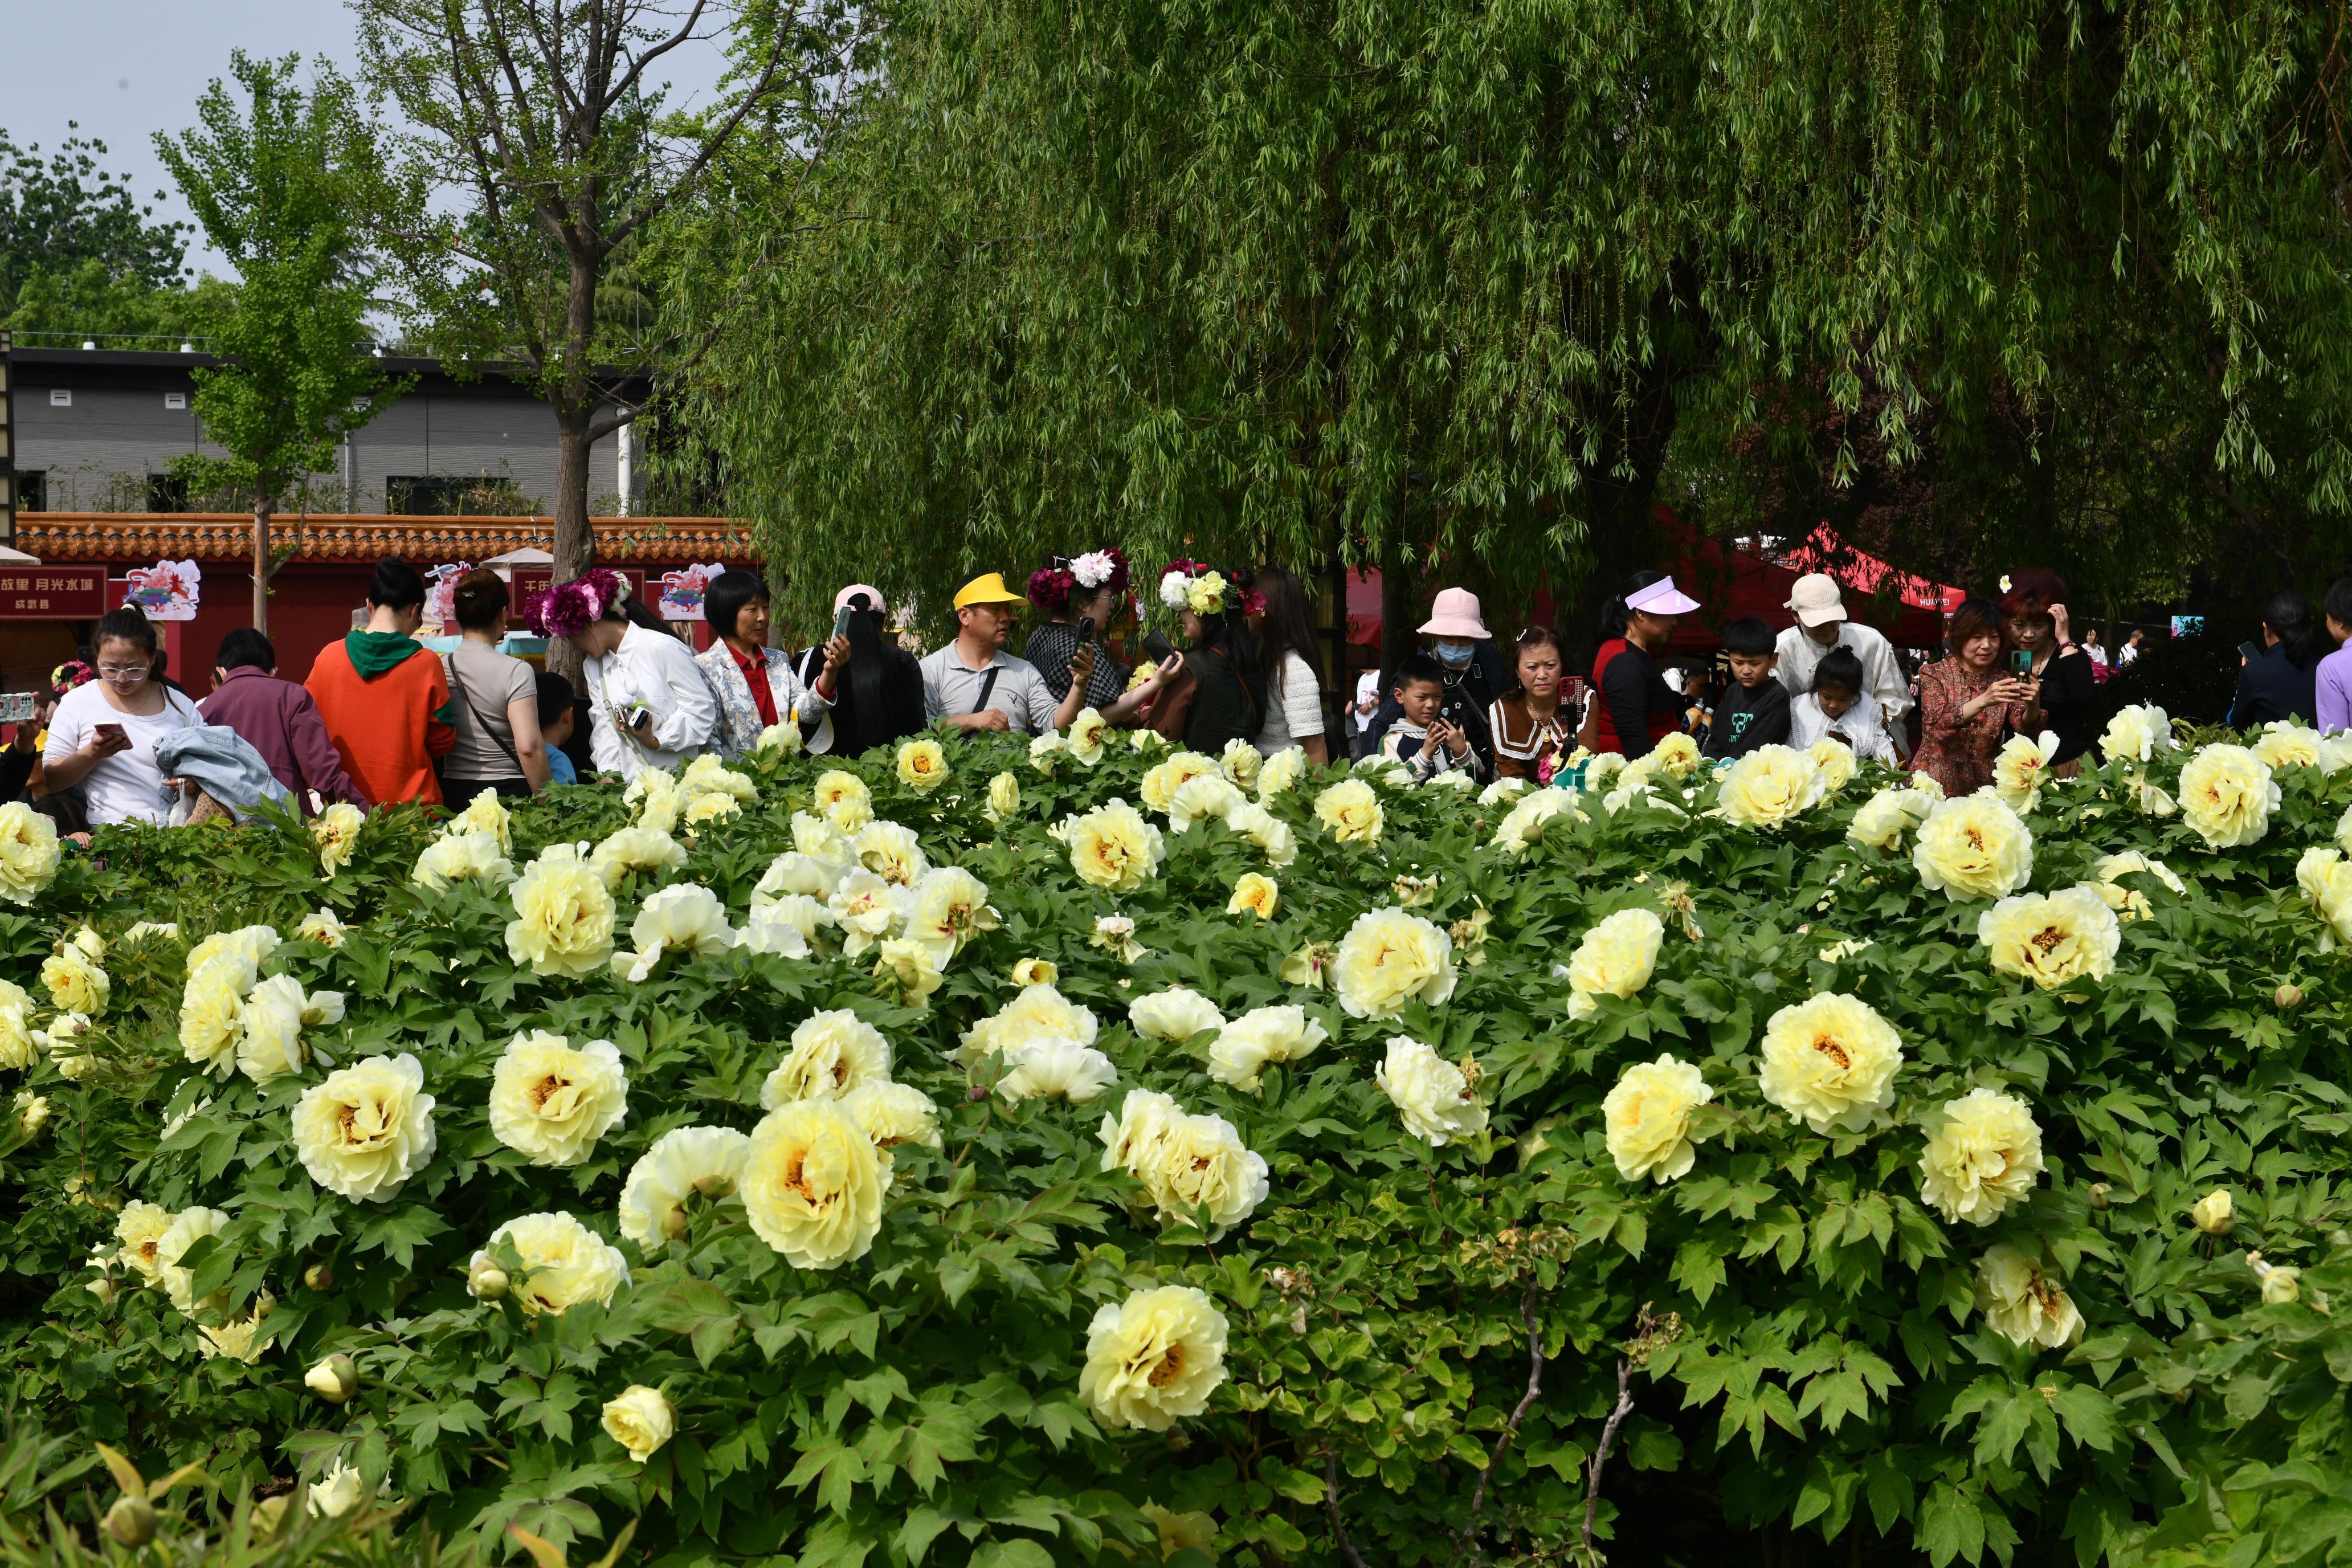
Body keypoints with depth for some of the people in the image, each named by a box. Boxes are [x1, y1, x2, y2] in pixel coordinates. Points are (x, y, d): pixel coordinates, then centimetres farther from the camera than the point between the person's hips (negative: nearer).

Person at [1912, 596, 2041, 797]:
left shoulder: (2005, 682, 8)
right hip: (1934, 787, -2)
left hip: (1983, 790, 2)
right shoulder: (1934, 674, 1)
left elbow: (2026, 729, -7)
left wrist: (2033, 706, -27)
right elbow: (1939, 724, -16)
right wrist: (1983, 701, -30)